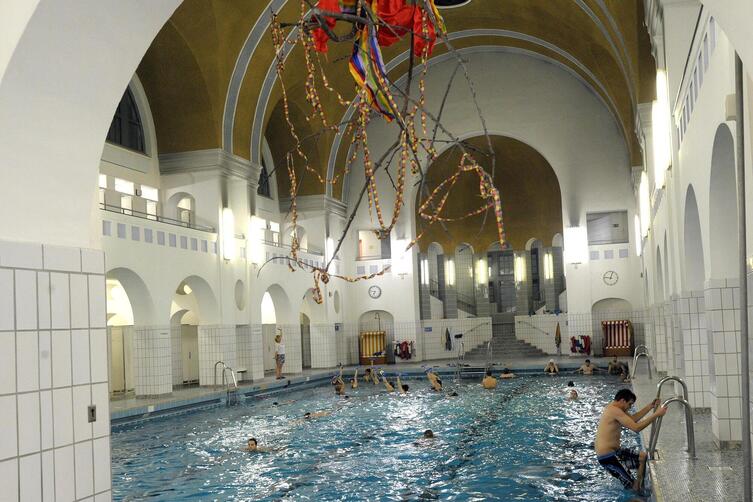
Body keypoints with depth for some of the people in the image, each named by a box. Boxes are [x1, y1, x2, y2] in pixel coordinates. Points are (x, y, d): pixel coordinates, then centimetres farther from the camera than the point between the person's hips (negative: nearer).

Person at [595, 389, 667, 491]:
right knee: (632, 487, -8)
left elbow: (632, 419, 18)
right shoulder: (615, 411, -21)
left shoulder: (612, 408, 13)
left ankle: (638, 486, 17)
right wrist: (656, 414, -23)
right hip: (608, 457, -11)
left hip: (613, 451, 11)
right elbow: (636, 428, -27)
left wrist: (650, 406, 12)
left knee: (643, 457, 15)